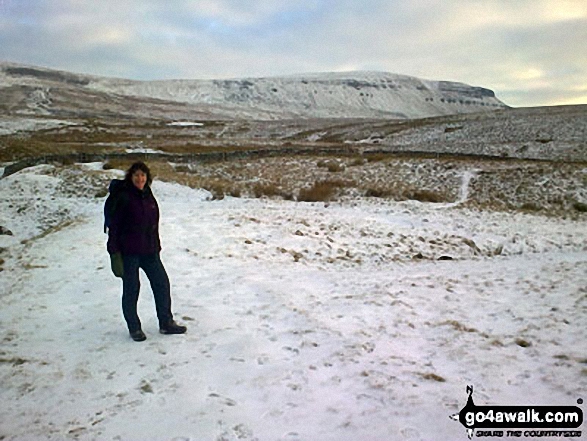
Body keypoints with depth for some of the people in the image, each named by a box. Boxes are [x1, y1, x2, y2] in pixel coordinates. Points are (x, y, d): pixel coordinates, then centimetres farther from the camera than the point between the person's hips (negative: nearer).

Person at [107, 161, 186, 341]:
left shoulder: (149, 197, 9)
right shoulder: (123, 198, -10)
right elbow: (114, 225, -10)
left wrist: (156, 248, 17)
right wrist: (114, 252, -14)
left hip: (149, 250, 6)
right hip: (129, 252, -6)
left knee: (162, 282, 6)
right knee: (131, 289, 5)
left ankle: (166, 323, 19)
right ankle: (134, 328, 21)